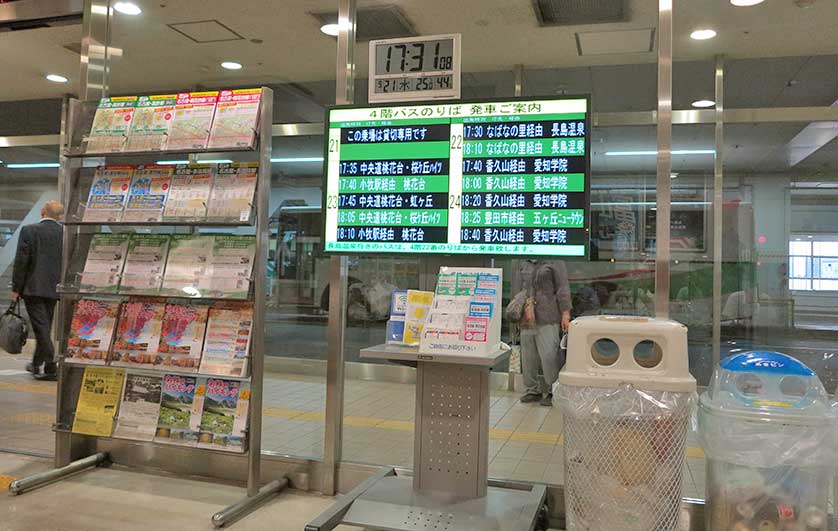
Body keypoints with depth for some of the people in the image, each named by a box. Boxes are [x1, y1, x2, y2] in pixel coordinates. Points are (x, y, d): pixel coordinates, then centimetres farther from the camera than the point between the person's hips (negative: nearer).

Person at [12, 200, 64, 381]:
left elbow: (21, 261, -9)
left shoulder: (29, 231, -8)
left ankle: (49, 366, -9)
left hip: (33, 288, -4)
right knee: (45, 326, 15)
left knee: (40, 326, -3)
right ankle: (38, 364, 27)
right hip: (53, 289, 4)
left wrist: (16, 288, -2)